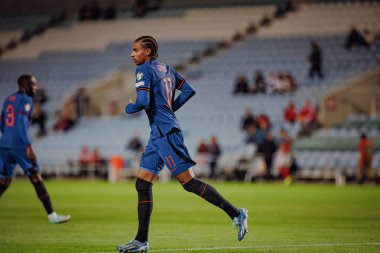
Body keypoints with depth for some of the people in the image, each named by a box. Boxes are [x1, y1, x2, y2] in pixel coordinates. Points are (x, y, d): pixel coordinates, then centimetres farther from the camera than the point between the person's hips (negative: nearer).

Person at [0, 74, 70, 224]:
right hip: (19, 145, -7)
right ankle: (51, 215, -5)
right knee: (36, 179, -4)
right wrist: (28, 145, -23)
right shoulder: (26, 100, -5)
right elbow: (21, 123, -18)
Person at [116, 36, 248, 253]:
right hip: (159, 134, 10)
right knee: (142, 184, 7)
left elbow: (142, 102, -20)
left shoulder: (144, 70, -9)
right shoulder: (166, 68, 17)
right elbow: (189, 90, 18)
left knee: (189, 181, -10)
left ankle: (236, 213, -9)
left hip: (165, 133, -10)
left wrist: (128, 108, 0)